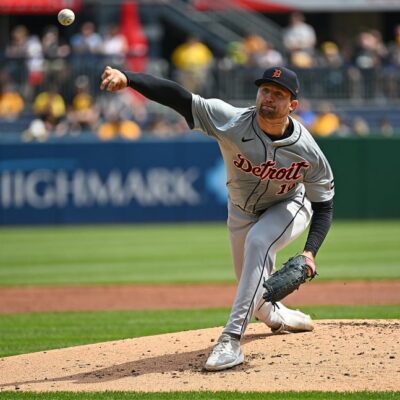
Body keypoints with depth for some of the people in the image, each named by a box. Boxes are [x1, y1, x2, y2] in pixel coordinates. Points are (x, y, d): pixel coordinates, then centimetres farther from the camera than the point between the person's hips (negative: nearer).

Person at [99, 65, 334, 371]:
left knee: (258, 242, -34)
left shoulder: (307, 151, -31)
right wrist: (127, 79, -57)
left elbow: (324, 205, -18)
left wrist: (310, 251, -33)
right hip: (242, 209, 3)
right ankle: (279, 317, 50)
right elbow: (178, 97, -42)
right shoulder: (233, 122, -33)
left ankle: (232, 340, -35)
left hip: (288, 208, -3)